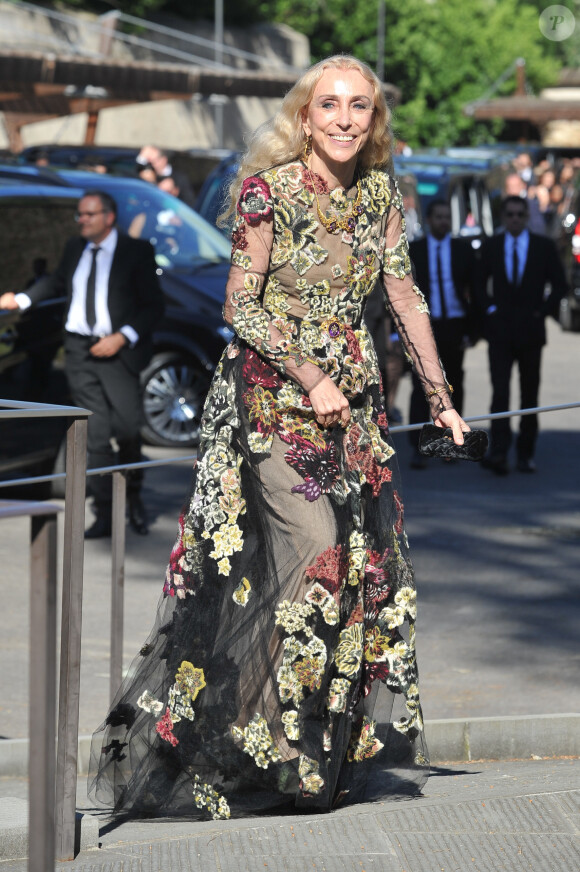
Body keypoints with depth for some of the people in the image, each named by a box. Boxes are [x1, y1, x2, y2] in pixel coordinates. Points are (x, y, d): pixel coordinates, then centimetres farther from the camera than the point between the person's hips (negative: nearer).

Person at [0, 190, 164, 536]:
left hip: (118, 353, -4)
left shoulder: (136, 252, 0)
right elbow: (57, 282, 33)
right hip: (80, 351, 4)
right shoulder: (75, 249, 13)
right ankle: (105, 516, 3)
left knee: (128, 428, -13)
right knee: (96, 435, 0)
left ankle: (134, 497, 13)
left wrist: (122, 338, -12)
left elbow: (154, 305, -2)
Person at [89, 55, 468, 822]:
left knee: (371, 559, 3)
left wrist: (441, 397, 16)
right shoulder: (270, 191, -10)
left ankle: (350, 747, 16)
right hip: (273, 396, -6)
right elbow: (240, 307, -9)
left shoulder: (380, 193, 6)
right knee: (312, 554, -14)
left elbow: (405, 298, 14)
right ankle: (270, 749, -2)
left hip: (354, 399, 6)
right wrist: (309, 377, -17)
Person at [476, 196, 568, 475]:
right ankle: (498, 452, -18)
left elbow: (559, 284, 5)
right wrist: (488, 309, 0)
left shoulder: (544, 247, 2)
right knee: (500, 391, -12)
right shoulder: (490, 247, 6)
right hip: (499, 331, 0)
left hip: (530, 329, 0)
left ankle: (526, 454, 14)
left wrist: (543, 312, -3)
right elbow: (479, 284, 13)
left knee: (530, 393, 5)